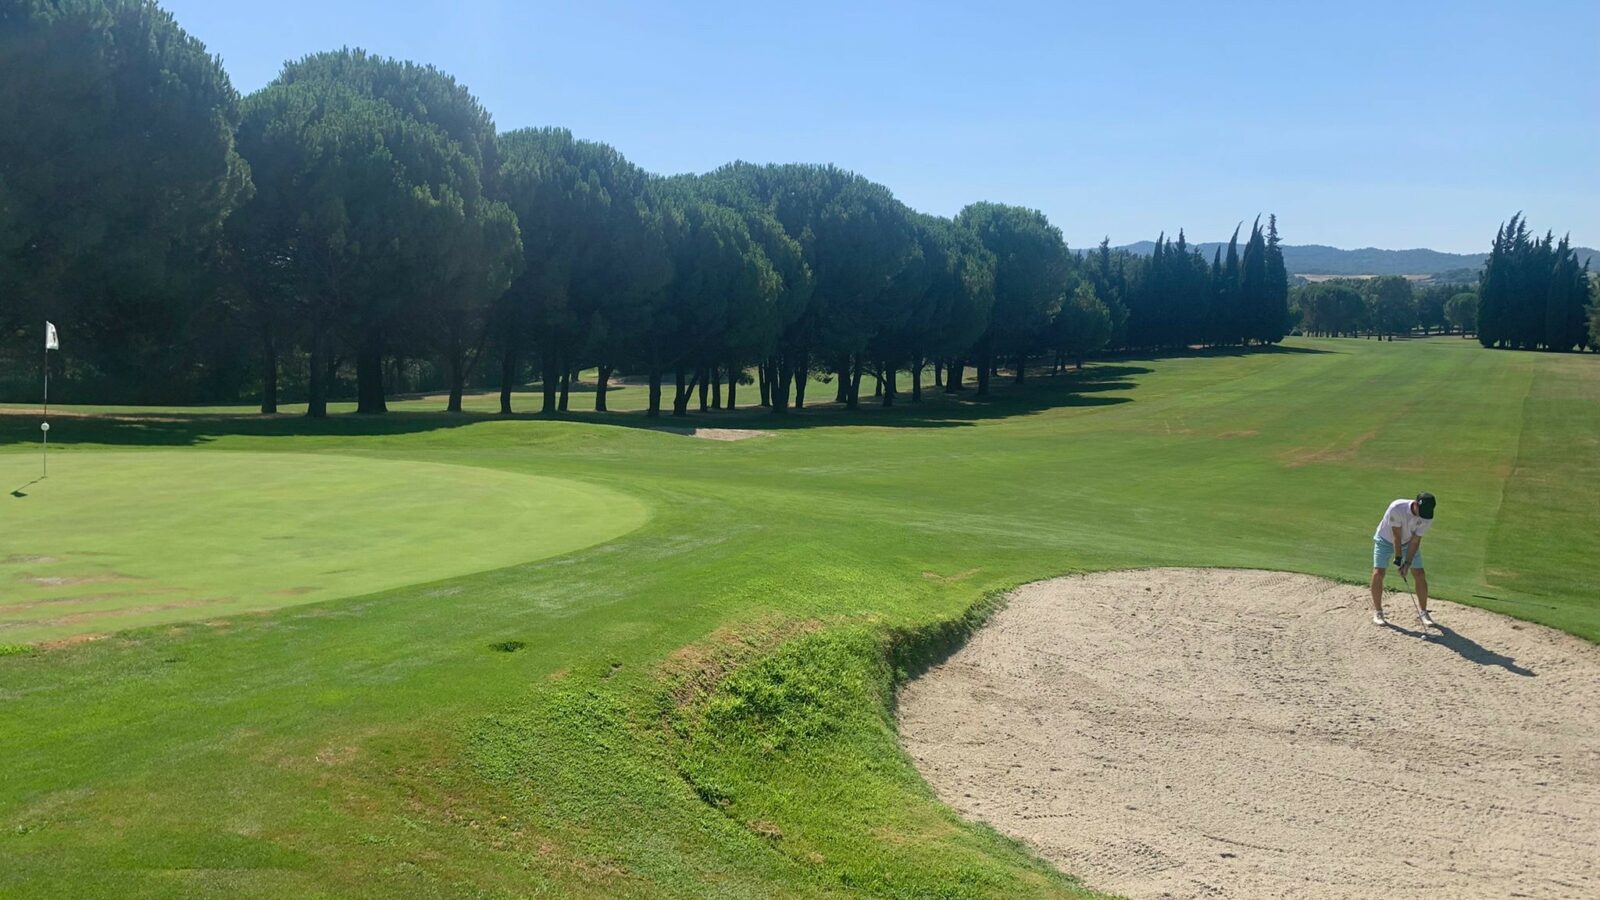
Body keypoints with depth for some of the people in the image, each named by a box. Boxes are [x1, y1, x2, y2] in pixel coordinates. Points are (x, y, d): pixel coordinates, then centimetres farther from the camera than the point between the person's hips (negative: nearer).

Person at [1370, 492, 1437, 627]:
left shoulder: (1427, 518, -23)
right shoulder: (1396, 508, -36)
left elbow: (1415, 541, -17)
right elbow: (1397, 537, -28)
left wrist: (1407, 563, -21)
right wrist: (1398, 560, -22)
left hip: (1409, 543, 3)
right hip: (1385, 541, -3)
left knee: (1420, 574, -5)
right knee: (1378, 573, -13)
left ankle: (1423, 612, 10)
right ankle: (1377, 612, 0)